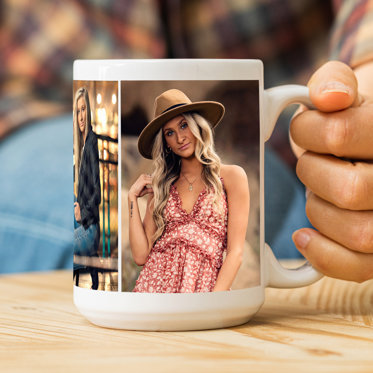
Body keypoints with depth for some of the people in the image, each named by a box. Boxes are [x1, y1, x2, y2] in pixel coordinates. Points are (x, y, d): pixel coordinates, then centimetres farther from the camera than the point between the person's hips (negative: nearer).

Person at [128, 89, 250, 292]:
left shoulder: (231, 176, 6)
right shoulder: (160, 187, 14)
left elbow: (235, 252, -1)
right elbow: (141, 255, 6)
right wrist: (132, 197, 5)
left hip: (203, 286, -2)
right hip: (155, 283, 2)